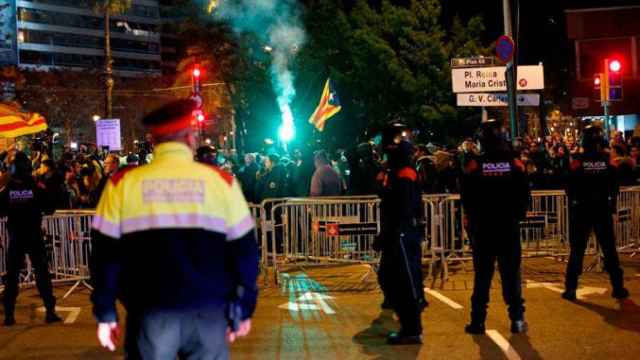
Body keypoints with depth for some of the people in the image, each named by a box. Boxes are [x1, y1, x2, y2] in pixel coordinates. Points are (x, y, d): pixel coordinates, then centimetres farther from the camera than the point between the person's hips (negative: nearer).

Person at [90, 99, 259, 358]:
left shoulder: (122, 183, 2)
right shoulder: (222, 181, 1)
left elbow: (105, 253, 3)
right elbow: (244, 251, 5)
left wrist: (106, 313, 10)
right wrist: (244, 309, 14)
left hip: (149, 311, 0)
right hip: (208, 312, 0)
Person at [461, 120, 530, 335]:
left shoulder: (474, 167, -8)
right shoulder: (515, 165, -4)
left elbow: (466, 199, -4)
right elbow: (524, 196, 0)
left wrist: (472, 219, 10)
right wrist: (518, 215, 12)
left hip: (482, 228, -1)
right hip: (510, 228, 1)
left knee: (482, 275, 5)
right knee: (511, 274, 6)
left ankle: (478, 321, 6)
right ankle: (517, 319, 6)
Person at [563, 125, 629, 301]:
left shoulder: (577, 163, -10)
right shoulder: (608, 162, -5)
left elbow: (569, 189, -6)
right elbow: (615, 187, 2)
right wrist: (612, 205, 15)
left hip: (581, 210, -1)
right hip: (603, 209, 1)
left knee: (577, 250, 5)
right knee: (609, 249, 9)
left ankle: (570, 289, 3)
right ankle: (618, 288, 9)